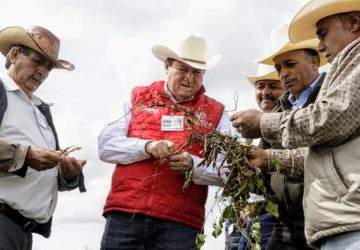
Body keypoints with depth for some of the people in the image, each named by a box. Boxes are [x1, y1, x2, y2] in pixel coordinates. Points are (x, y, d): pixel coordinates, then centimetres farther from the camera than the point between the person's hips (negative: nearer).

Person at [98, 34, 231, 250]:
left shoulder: (216, 113, 10)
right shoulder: (137, 98, 12)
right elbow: (106, 146, 3)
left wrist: (192, 165, -16)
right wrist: (147, 146, -13)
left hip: (179, 223, 0)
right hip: (124, 213, 1)